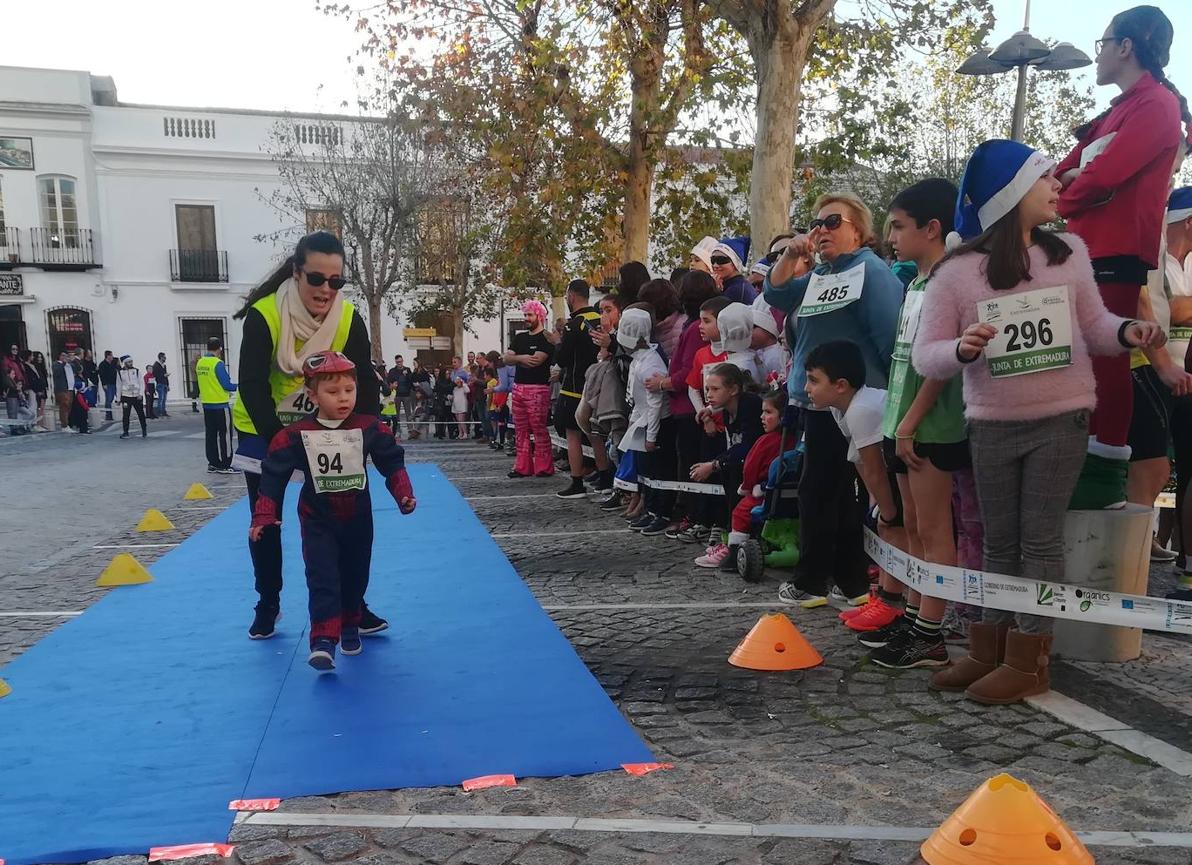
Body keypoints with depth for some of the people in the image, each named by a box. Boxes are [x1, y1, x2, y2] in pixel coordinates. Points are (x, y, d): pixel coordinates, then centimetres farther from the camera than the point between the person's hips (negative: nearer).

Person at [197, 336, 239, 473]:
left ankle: (213, 463, 16)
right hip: (220, 404, -7)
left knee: (211, 434, 12)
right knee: (224, 435, -1)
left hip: (206, 404, 7)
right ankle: (224, 465, 0)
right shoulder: (218, 364, -15)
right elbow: (226, 384, -16)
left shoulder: (199, 363, 7)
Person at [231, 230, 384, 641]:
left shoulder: (349, 320, -17)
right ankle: (268, 606, 24)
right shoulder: (263, 315, -26)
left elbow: (365, 384, -14)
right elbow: (252, 387, -27)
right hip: (264, 429, -2)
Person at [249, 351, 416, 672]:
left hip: (358, 518, 2)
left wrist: (403, 494, -15)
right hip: (317, 520, -2)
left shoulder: (370, 429, -10)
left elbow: (392, 462, -2)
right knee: (322, 577, -11)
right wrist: (264, 516, -12)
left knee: (355, 574, 14)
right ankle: (323, 641, -13)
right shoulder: (295, 435, -14)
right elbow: (274, 475, -9)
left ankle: (350, 628, 34)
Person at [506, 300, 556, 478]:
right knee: (520, 430, 8)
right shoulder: (520, 338, 18)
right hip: (518, 386, 8)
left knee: (539, 429, -7)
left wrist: (517, 359, -1)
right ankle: (523, 467, 14)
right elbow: (507, 358, 9)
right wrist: (522, 358, -11)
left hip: (538, 388, -7)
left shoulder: (546, 338, -5)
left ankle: (543, 467, -1)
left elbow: (536, 361, -17)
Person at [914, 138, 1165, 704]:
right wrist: (962, 350, -28)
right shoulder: (956, 270, -6)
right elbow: (924, 355, -7)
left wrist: (1127, 332, -12)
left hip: (1061, 421, 0)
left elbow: (1093, 326, 9)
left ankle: (1027, 662, 9)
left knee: (1041, 540, 1)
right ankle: (987, 651, 22)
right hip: (992, 427, 0)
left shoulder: (1069, 252, 3)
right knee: (1000, 542, 11)